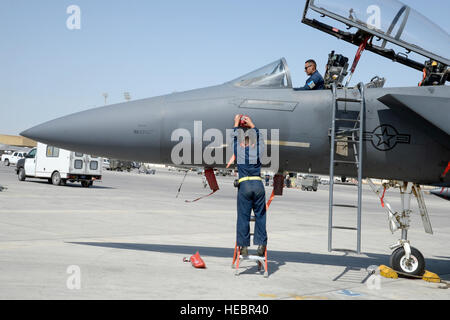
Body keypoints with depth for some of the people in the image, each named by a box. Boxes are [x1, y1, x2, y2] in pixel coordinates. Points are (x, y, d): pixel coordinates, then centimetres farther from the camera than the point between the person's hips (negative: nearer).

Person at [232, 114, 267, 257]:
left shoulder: (239, 151, 5)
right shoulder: (257, 150, 8)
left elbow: (235, 138, 23)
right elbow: (259, 138, 28)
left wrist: (237, 124, 38)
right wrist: (251, 125, 38)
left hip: (244, 186, -1)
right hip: (258, 185, 1)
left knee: (243, 217, 2)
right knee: (260, 216, 6)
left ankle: (244, 246, 2)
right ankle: (260, 245, 4)